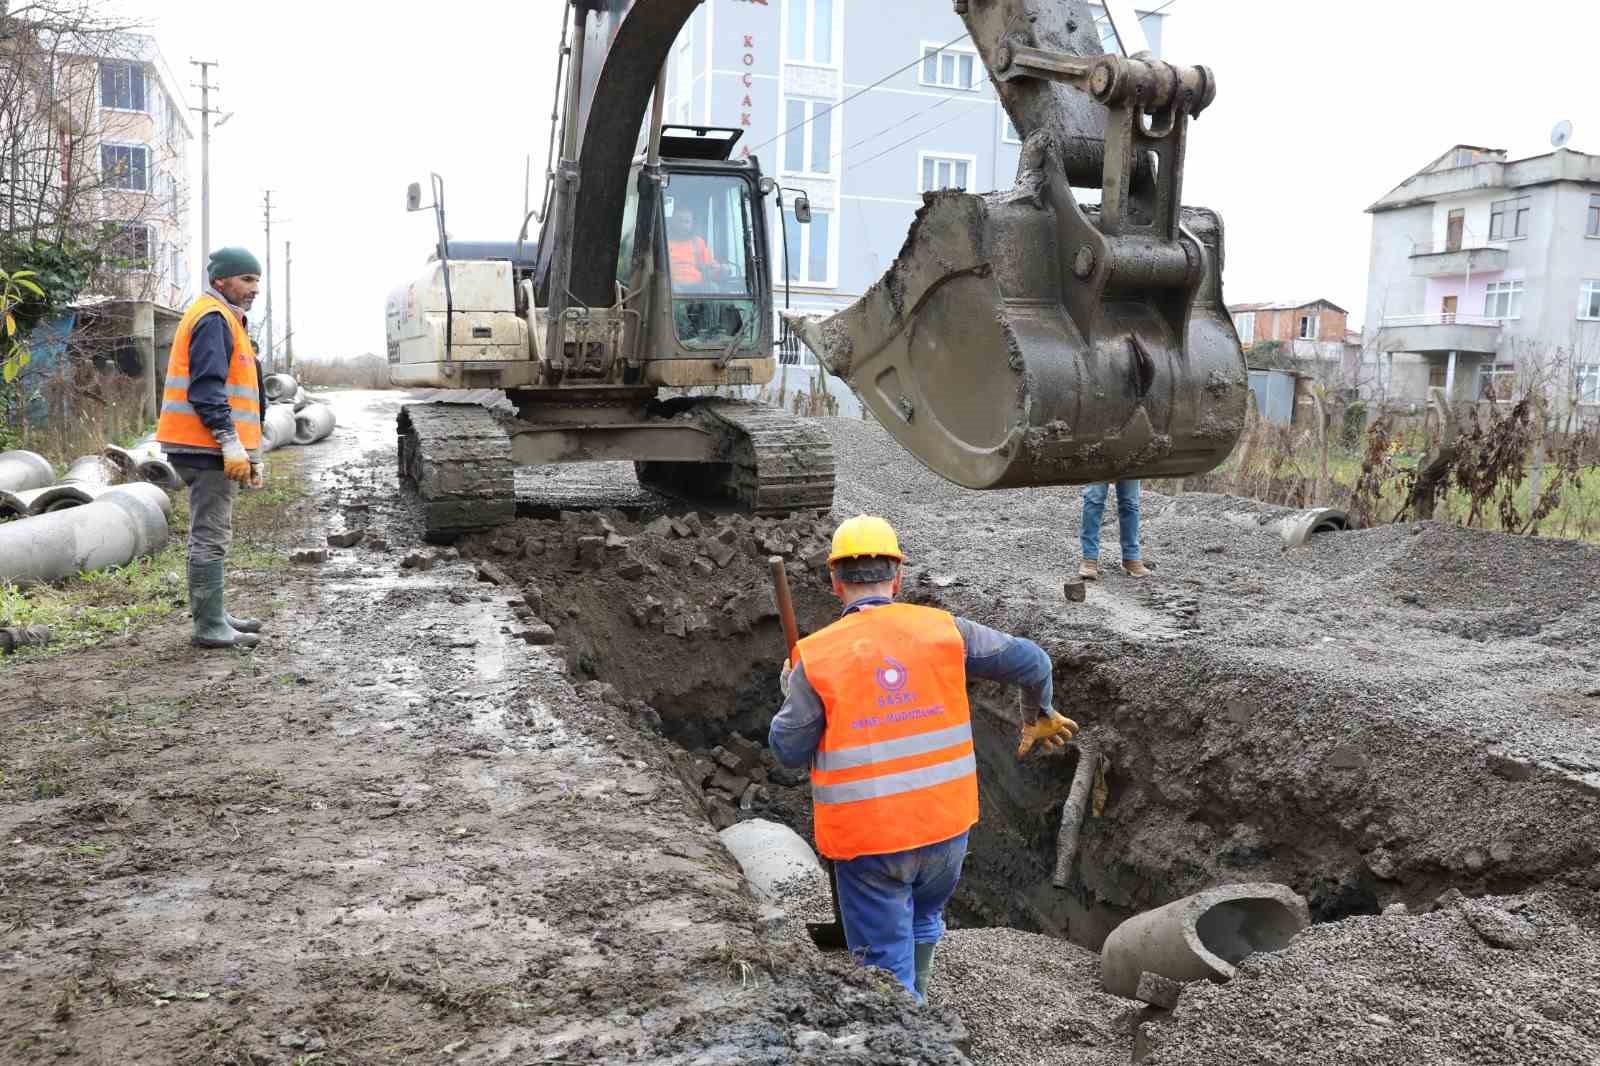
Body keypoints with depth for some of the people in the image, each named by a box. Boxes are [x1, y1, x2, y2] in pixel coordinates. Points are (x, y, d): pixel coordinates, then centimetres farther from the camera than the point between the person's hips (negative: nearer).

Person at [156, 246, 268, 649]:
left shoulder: (226, 320, 22)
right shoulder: (212, 319, -11)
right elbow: (206, 388, -22)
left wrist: (250, 453, 25)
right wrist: (230, 442, -25)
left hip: (214, 449, 11)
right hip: (209, 448, -11)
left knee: (213, 535, 16)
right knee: (210, 537, -8)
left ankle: (213, 615, 25)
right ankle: (210, 627, -5)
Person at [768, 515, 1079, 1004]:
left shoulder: (817, 656, -10)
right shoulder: (941, 630, -4)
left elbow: (789, 750, -5)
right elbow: (1030, 661, 0)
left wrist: (791, 693, 13)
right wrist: (1037, 717, 19)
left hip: (866, 838, -3)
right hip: (945, 826, 4)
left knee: (887, 966, 9)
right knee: (922, 923, 31)